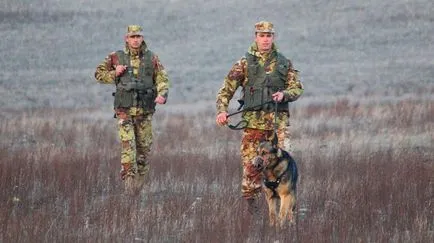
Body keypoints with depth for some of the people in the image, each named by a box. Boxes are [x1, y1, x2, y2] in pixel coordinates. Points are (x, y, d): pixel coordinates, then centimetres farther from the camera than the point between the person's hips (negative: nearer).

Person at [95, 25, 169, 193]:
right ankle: (129, 177, -19)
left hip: (145, 111, 2)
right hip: (125, 110, -2)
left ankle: (140, 179, 22)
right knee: (127, 144, -16)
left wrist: (162, 94, -19)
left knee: (144, 146, 8)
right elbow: (99, 74, 11)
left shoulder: (152, 58, 6)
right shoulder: (116, 58, 4)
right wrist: (114, 74, -8)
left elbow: (162, 79, 1)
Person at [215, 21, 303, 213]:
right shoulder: (245, 63, 6)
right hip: (253, 120, -1)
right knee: (250, 162, -2)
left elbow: (297, 88, 11)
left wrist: (284, 94, -10)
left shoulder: (284, 63, 12)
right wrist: (221, 110, -11)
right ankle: (250, 202, 7)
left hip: (279, 120, 1)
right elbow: (227, 89, 4)